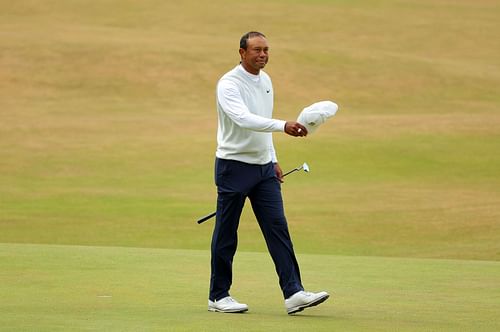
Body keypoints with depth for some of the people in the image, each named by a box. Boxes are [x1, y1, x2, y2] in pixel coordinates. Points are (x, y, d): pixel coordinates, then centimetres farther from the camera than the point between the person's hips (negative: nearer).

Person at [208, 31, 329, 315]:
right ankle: (218, 297, 13)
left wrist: (273, 160, 19)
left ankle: (293, 293, -8)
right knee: (226, 235, 2)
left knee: (278, 228, -3)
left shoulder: (265, 81, 10)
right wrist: (284, 126, -43)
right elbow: (244, 119, -33)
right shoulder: (229, 84, -16)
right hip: (234, 166, -7)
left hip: (264, 167, 7)